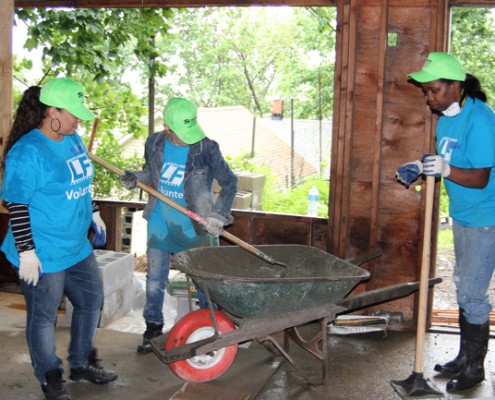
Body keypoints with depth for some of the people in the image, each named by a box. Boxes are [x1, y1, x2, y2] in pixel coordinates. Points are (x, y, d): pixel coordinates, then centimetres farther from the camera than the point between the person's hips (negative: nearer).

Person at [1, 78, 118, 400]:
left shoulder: (73, 140, 4)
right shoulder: (27, 152, -21)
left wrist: (95, 215, 20)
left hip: (78, 247, 9)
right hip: (43, 255, -9)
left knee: (92, 300, 19)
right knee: (44, 316, 9)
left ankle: (82, 364, 37)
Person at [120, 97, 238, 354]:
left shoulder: (207, 149, -18)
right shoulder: (154, 144, -7)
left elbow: (229, 182, -8)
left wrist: (219, 215, -17)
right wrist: (135, 178, -8)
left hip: (196, 226, -3)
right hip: (161, 223, 3)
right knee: (155, 278, 13)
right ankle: (153, 327, 32)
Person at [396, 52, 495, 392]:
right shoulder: (446, 118, 5)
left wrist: (445, 169, -38)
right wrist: (420, 169, -1)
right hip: (463, 216, 9)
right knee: (464, 288, 18)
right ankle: (465, 357, 32)